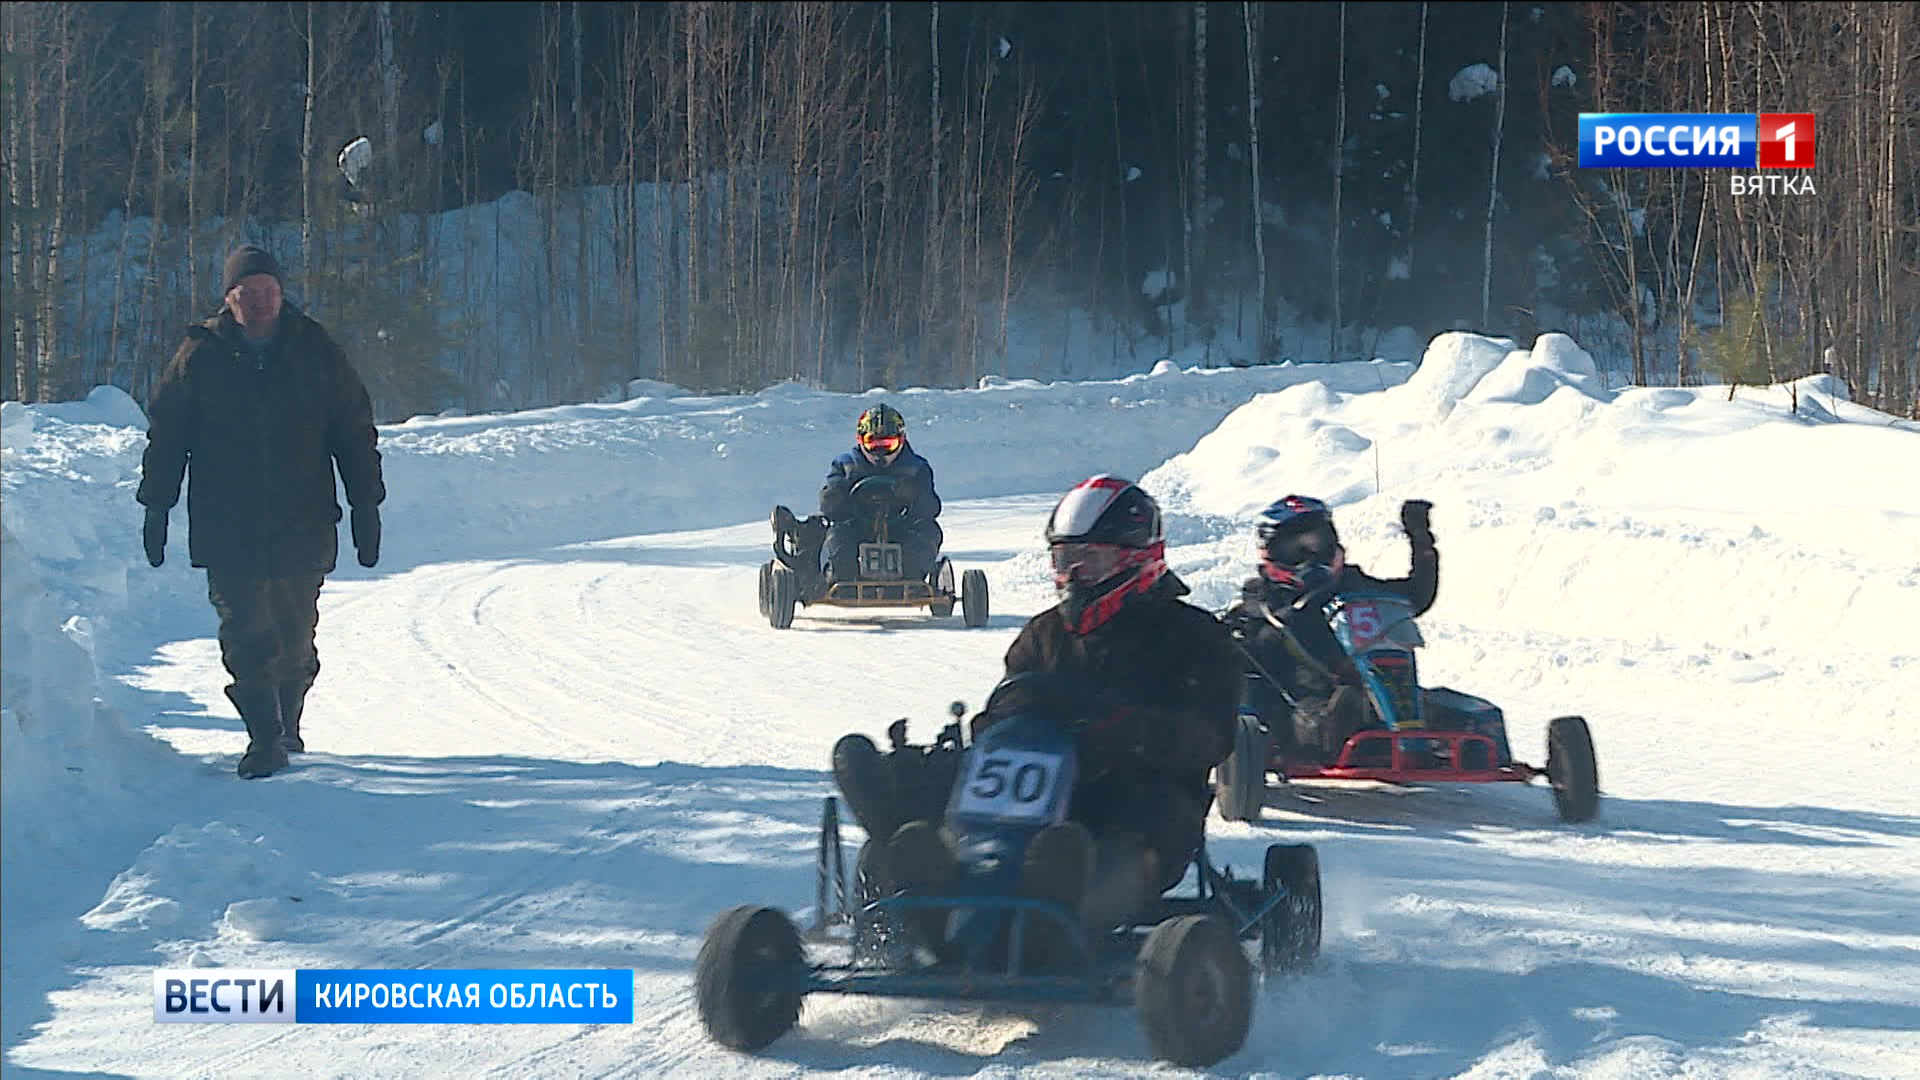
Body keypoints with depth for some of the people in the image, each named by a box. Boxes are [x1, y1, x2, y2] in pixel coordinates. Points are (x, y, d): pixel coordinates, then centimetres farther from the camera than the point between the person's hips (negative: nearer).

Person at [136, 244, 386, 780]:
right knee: (247, 635, -9)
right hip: (225, 530, -1)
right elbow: (165, 435, 8)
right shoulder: (199, 357, 2)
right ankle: (264, 739, -5)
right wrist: (156, 508, 5)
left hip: (303, 527, 1)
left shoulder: (316, 353, 4)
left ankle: (285, 725, 28)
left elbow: (355, 431, 9)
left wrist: (366, 506, 7)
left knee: (295, 635, 8)